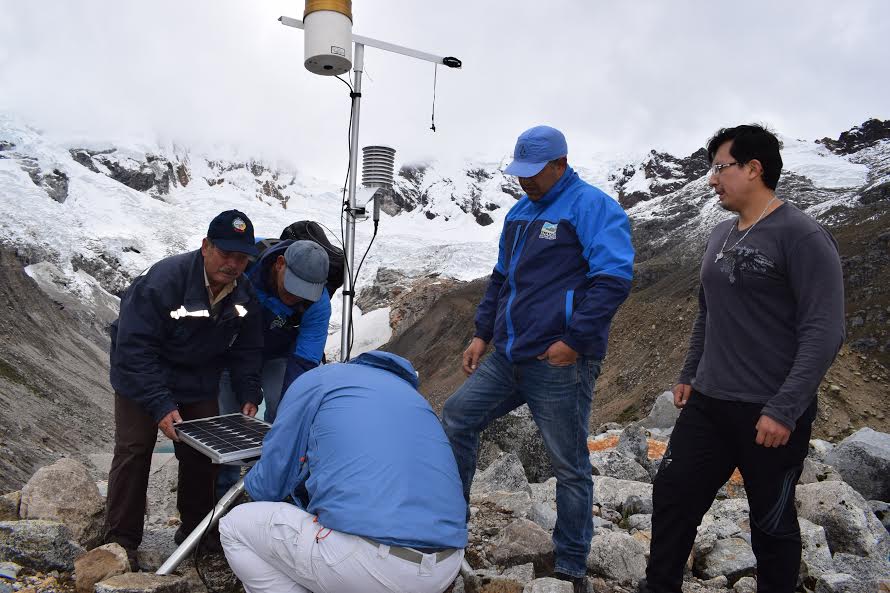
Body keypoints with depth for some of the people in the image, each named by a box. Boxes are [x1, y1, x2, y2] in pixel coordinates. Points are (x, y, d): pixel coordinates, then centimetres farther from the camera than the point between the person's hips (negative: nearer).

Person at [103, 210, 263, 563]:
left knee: (201, 454, 6)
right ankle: (121, 542, 9)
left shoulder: (245, 295, -13)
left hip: (198, 384, 5)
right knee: (133, 452, -5)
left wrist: (249, 395, -14)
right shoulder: (163, 280, -32)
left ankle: (195, 531, 23)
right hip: (142, 378, -5)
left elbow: (247, 350, -2)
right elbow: (134, 348, -31)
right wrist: (160, 405, -35)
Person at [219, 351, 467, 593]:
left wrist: (252, 481, 35)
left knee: (234, 527, 15)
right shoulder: (414, 396, 26)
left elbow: (268, 487, 11)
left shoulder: (316, 379, 10)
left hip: (372, 561, -7)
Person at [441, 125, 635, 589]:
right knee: (457, 417, 9)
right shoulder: (519, 212, 16)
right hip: (506, 358, 8)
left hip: (559, 363, -8)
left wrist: (575, 340, -20)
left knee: (569, 466, 4)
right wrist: (483, 333, 15)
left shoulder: (591, 206, -8)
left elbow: (613, 277, -17)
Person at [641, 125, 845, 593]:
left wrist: (784, 409, -21)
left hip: (770, 415, -7)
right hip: (707, 404, 7)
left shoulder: (801, 236, -13)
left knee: (771, 523, 11)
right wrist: (689, 375, 19)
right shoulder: (720, 236, 10)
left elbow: (824, 332, -18)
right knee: (672, 497, 8)